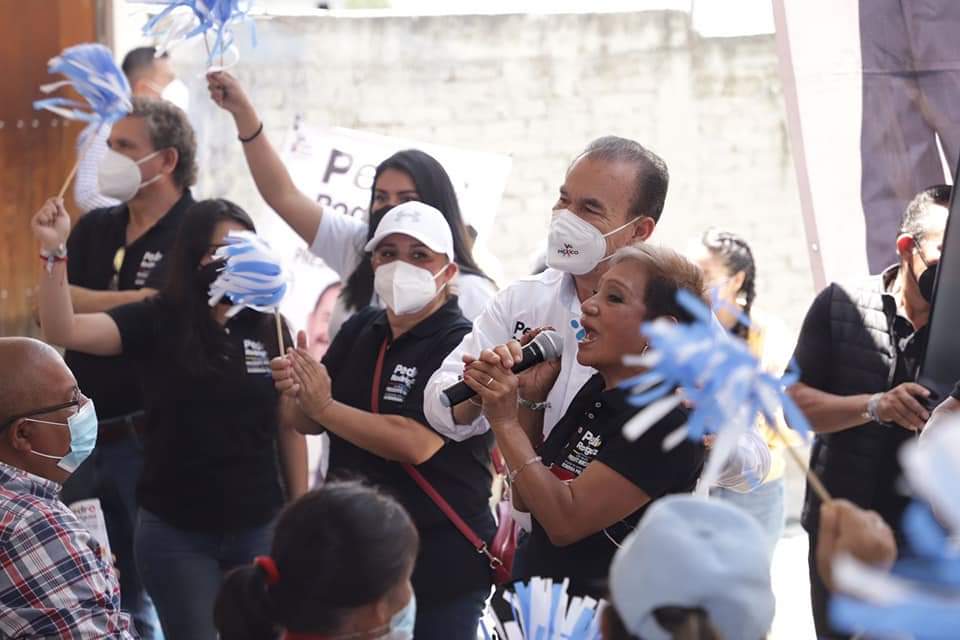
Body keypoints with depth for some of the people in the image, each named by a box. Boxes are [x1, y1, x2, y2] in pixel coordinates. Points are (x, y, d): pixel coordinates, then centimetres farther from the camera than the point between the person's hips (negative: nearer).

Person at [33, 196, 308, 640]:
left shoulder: (268, 329, 1)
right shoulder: (155, 322, -7)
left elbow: (289, 426, 6)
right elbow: (63, 330, -21)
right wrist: (53, 251, -35)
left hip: (259, 529, 2)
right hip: (174, 533, -2)